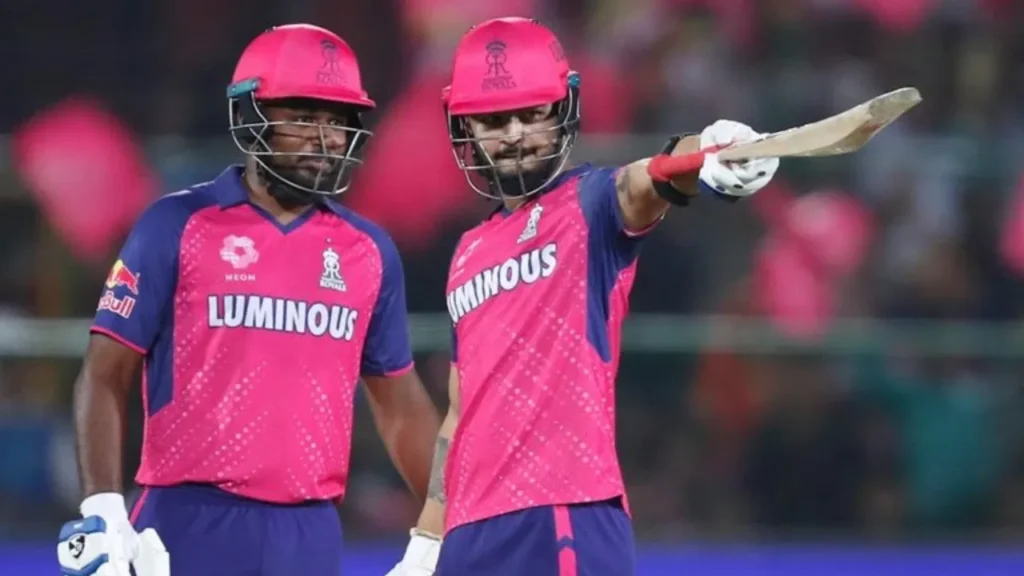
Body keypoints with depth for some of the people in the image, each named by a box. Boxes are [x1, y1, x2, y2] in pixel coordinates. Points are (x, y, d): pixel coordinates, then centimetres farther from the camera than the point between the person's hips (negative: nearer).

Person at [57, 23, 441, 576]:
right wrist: (102, 509, -14)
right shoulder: (178, 227, -2)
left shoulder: (369, 251, 11)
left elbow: (401, 406, 19)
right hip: (193, 528, -4)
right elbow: (105, 376, -2)